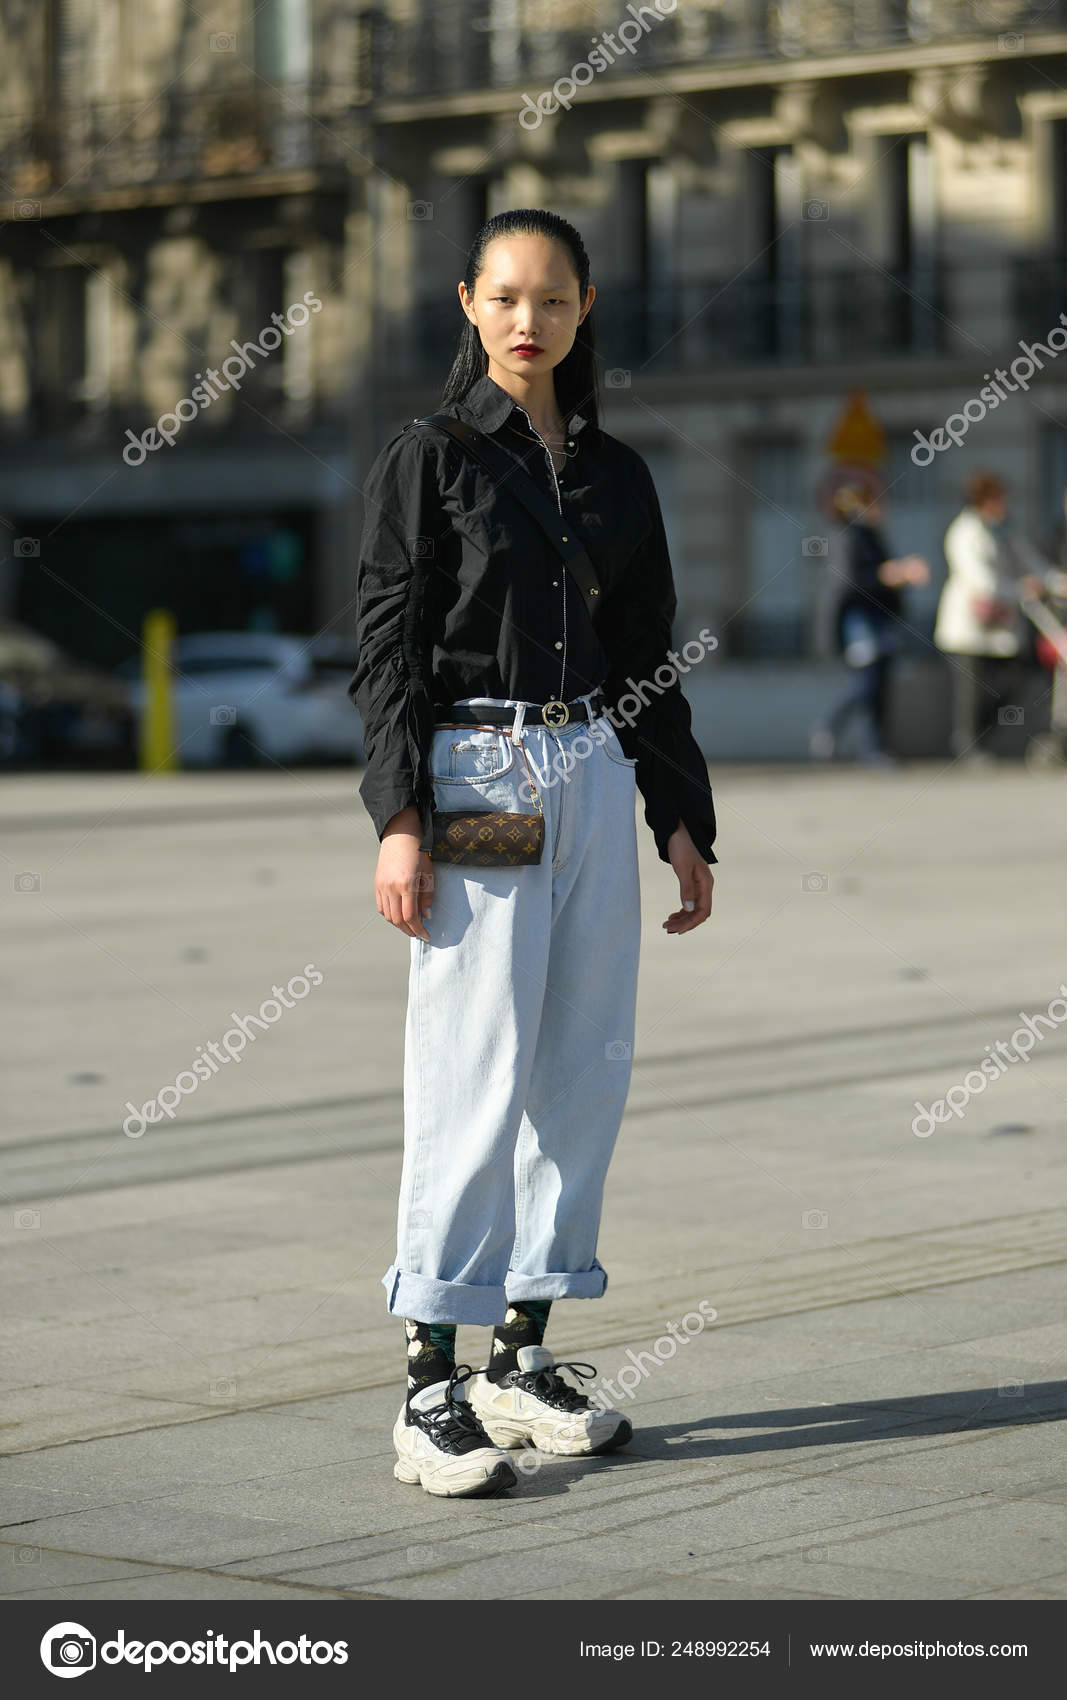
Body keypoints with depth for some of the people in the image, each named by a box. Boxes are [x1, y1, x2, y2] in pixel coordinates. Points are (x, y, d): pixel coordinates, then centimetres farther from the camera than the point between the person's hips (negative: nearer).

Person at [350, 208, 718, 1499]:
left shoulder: (617, 474, 13)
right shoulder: (427, 462, -1)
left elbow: (650, 661, 16)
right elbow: (386, 654, -6)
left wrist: (683, 821, 11)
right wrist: (398, 824, -14)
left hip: (596, 781, 5)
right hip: (475, 778, -5)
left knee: (583, 1070, 5)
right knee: (474, 1077, -9)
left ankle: (522, 1356, 15)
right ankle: (430, 1390, -6)